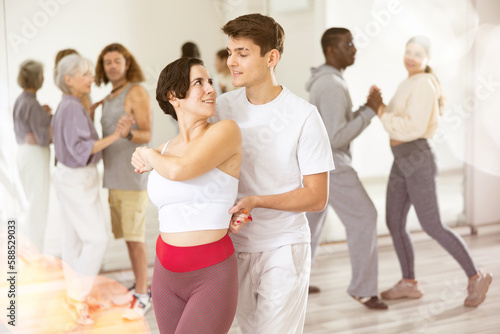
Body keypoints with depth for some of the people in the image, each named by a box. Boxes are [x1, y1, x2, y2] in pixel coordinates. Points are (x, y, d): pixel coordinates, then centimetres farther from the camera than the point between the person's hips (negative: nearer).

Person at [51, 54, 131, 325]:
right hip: (77, 179, -10)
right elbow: (81, 149, -27)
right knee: (97, 239, -6)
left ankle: (75, 296, 20)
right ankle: (77, 298, 2)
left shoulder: (67, 106, 8)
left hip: (69, 175, 10)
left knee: (74, 236, 13)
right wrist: (116, 136, -33)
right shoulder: (73, 108, -21)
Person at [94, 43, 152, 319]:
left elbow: (146, 135, -16)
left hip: (134, 175, -8)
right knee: (127, 235, 11)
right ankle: (140, 286, 21)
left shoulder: (137, 92, -8)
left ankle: (142, 297, -1)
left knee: (134, 237, -7)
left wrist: (127, 133, -34)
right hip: (114, 178, 8)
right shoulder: (108, 100, 17)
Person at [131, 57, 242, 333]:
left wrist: (151, 156, -5)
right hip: (167, 276, 7)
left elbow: (180, 170, -25)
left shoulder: (227, 130, -12)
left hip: (213, 278, -6)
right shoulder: (165, 151, 6)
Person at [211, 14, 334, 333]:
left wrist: (255, 201, -21)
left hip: (283, 247, -4)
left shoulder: (304, 116, -12)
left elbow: (317, 197, -10)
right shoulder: (224, 106, 1)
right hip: (236, 245, 4)